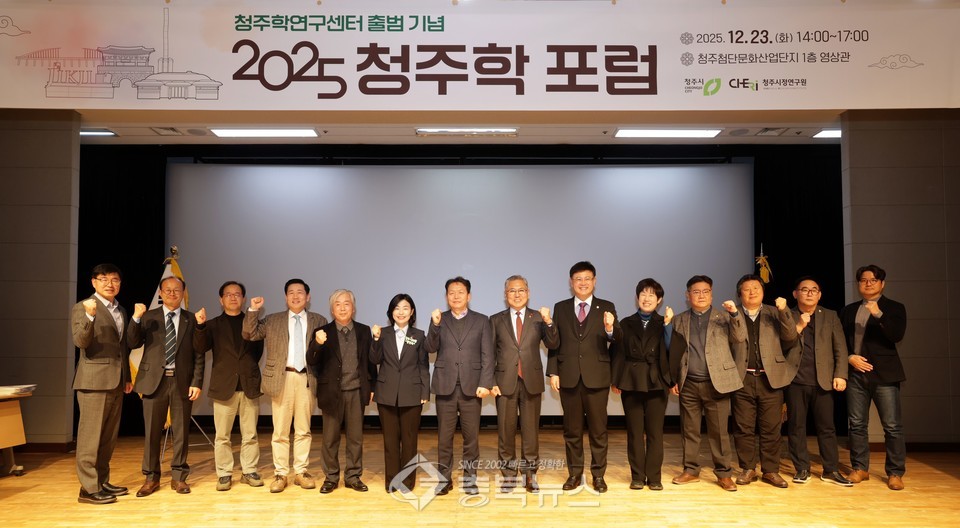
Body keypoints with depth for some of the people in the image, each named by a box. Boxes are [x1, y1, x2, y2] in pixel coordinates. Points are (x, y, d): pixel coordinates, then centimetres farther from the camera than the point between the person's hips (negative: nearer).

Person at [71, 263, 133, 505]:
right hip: (94, 380, -7)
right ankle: (88, 488, 3)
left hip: (116, 381, 7)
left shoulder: (121, 311, 16)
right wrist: (90, 317, -34)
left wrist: (128, 377, 18)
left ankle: (102, 482, 20)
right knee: (91, 436, -3)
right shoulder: (82, 307, -6)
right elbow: (80, 342, -18)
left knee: (109, 437, 12)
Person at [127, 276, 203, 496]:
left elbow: (198, 355, 3)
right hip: (154, 380, 0)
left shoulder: (191, 320, 5)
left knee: (181, 432, 6)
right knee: (151, 432, 5)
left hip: (182, 382, 0)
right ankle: (151, 478, 19)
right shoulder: (148, 317, 6)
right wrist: (136, 319, -18)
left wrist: (196, 382, -4)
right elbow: (132, 343, -5)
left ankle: (178, 477, 18)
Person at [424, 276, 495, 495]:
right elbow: (431, 348, -2)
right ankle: (445, 478, 16)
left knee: (471, 435, 4)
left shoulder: (481, 320, 6)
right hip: (445, 386, 1)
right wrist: (435, 325, -16)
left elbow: (487, 355, 1)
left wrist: (485, 383, -8)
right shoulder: (439, 320, 10)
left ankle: (469, 477, 16)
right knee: (444, 436, 5)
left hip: (471, 386, -1)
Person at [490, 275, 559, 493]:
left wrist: (548, 323, -21)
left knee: (531, 429, 7)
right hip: (505, 381, 0)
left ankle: (529, 474, 18)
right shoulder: (496, 320, 5)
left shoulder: (538, 318, 5)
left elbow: (553, 344, -6)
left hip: (531, 381, 0)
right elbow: (490, 354, 4)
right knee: (506, 429, 5)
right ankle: (508, 474, 18)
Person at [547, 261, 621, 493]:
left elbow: (616, 338, -11)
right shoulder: (560, 308, 7)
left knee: (598, 429, 5)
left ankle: (598, 474, 18)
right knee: (572, 429, 10)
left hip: (596, 377, -1)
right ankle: (574, 473, 21)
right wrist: (553, 372, -1)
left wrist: (610, 328, -33)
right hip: (569, 377, 2)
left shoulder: (606, 307, 3)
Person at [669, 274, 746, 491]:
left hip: (716, 383, -2)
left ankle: (724, 473, 12)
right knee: (689, 430, 8)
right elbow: (674, 353, 12)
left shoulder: (724, 317, 7)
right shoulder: (680, 320, 11)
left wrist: (735, 314, -20)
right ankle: (691, 471, 19)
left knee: (719, 431, 1)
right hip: (688, 384, 2)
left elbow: (740, 338, -6)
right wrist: (673, 380, 8)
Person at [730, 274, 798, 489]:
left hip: (770, 378, 1)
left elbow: (791, 337, -1)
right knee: (744, 428, 4)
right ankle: (747, 469, 15)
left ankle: (770, 471, 14)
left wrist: (784, 311, -13)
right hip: (743, 379, -1)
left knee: (771, 429, 4)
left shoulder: (774, 314, 11)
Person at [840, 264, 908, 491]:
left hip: (884, 374, -3)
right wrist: (849, 357, -4)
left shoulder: (894, 308, 4)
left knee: (892, 426, -3)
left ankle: (895, 472, 7)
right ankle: (860, 468, 16)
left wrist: (879, 315, -24)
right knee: (857, 424, 6)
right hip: (856, 373, 3)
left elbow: (897, 336, -12)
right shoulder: (848, 310, 13)